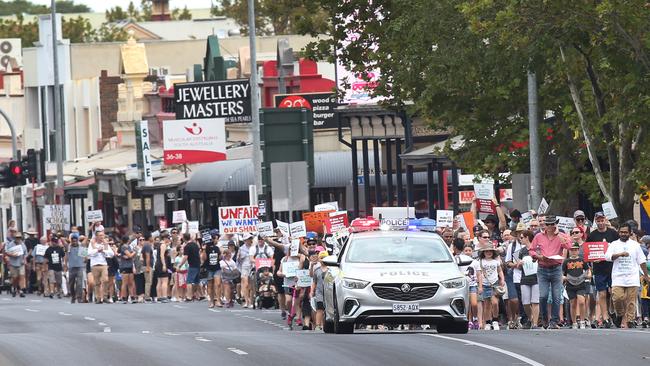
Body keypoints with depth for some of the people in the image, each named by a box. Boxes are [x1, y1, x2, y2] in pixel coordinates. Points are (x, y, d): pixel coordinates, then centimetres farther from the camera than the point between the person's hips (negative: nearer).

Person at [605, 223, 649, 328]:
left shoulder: (635, 245, 13)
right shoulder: (614, 244, 8)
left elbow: (641, 261, 16)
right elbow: (607, 256, -6)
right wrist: (620, 254, -19)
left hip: (632, 279, 1)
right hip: (618, 278, -1)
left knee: (631, 301, -4)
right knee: (617, 298, -14)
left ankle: (629, 321, 1)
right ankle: (620, 315, 11)